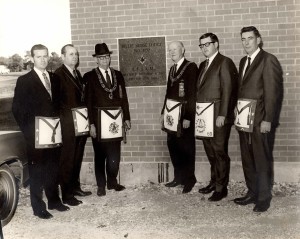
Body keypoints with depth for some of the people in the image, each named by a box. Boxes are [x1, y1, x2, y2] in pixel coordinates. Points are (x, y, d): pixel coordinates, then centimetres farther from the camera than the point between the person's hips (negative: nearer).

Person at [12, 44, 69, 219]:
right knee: (37, 170, 4)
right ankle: (38, 207, 15)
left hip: (53, 133, 5)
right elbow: (17, 109, -6)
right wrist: (29, 131, -12)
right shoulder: (24, 81, -4)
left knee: (53, 168, 13)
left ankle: (54, 200, 27)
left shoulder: (53, 78, 10)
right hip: (36, 135, -5)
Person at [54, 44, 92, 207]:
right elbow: (57, 100, -15)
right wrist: (70, 115, -18)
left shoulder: (77, 73, 14)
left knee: (77, 157, 16)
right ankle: (66, 195, 9)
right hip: (68, 124, -8)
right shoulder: (58, 74, -10)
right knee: (67, 159, 0)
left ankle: (75, 187, 29)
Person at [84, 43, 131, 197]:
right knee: (100, 155, 6)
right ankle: (101, 185, 18)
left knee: (115, 155, 7)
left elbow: (124, 98, 12)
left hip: (116, 119, 3)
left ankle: (112, 182, 24)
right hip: (99, 120, -3)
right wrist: (91, 123, -9)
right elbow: (88, 101, -4)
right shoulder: (90, 76, 0)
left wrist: (127, 118, 8)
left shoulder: (118, 75, 12)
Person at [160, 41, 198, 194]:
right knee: (173, 146, 12)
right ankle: (179, 177, 27)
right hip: (170, 112, 7)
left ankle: (189, 180, 16)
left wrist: (188, 116, -18)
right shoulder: (172, 69, 15)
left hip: (183, 112, -7)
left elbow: (192, 93, -13)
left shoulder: (191, 67, -8)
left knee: (186, 148, 2)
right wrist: (163, 112, 15)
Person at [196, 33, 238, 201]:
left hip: (219, 117, -7)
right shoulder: (203, 65, 18)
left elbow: (227, 90, -13)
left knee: (220, 152, 0)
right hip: (205, 116, 7)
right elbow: (200, 90, 15)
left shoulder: (224, 62, -6)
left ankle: (221, 188, 9)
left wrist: (222, 115, -18)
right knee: (210, 152, 14)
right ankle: (214, 182, 27)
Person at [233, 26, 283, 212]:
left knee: (262, 160, 3)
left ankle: (264, 197, 15)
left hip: (260, 120, -7)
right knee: (248, 160, 13)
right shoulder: (243, 61, 16)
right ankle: (252, 193, 25)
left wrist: (267, 120, -18)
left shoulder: (268, 60, -8)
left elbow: (273, 92, -14)